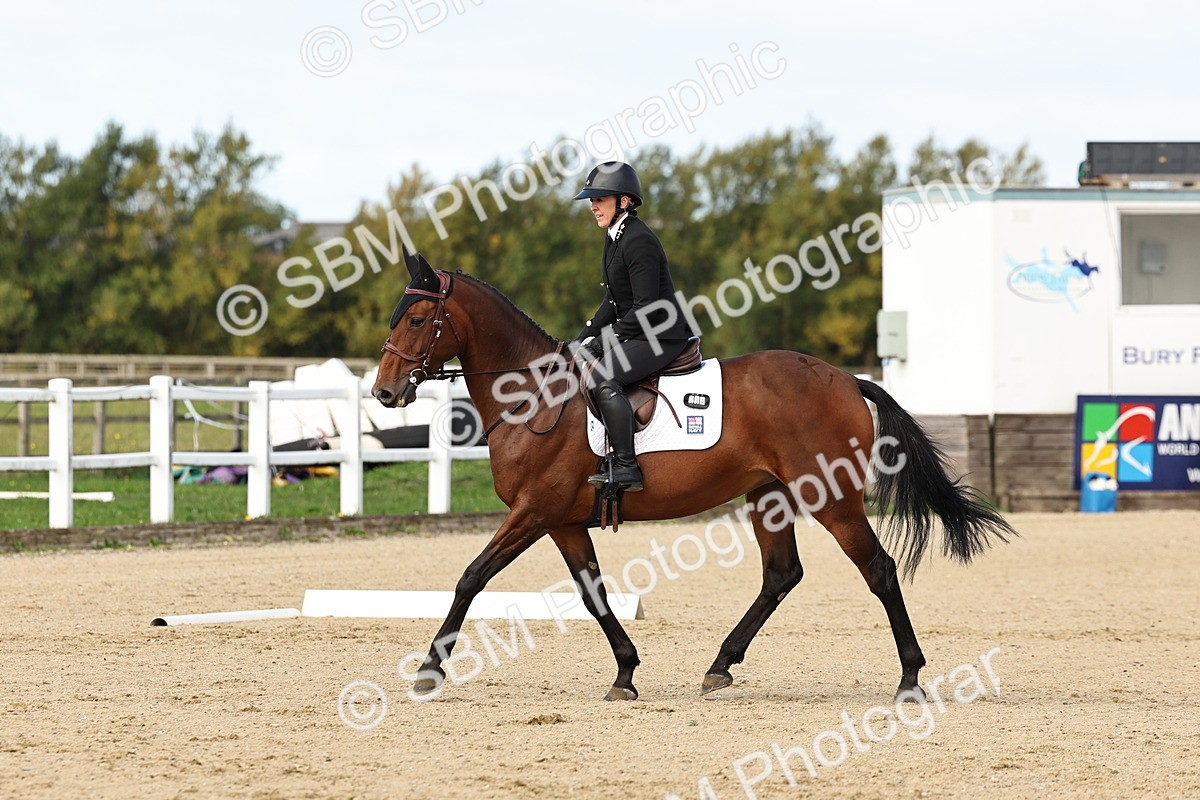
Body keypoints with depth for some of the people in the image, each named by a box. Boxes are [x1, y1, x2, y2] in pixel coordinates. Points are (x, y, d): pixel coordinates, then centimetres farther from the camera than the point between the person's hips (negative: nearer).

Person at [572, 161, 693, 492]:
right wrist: (583, 340, 8)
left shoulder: (640, 242, -18)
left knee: (602, 378, -29)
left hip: (661, 336, -11)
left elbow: (645, 307, -22)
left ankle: (626, 467, -30)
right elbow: (612, 303, 19)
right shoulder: (614, 239, 14)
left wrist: (602, 341, -19)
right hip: (636, 332, 11)